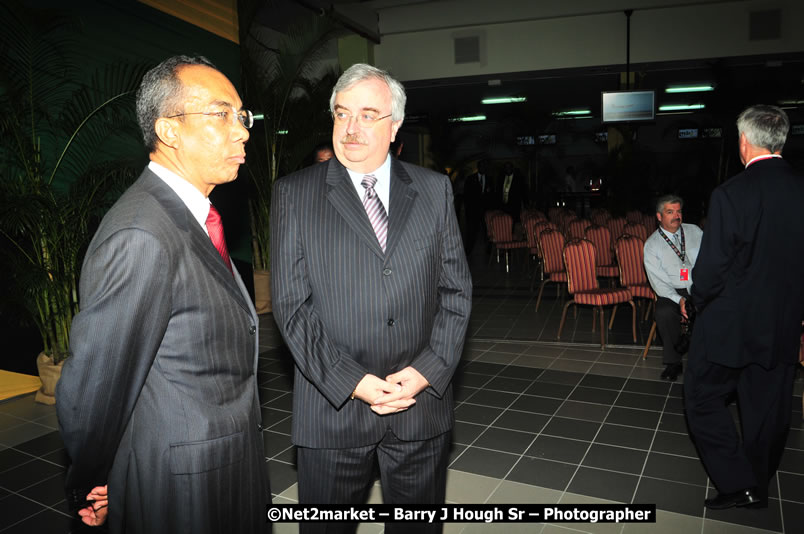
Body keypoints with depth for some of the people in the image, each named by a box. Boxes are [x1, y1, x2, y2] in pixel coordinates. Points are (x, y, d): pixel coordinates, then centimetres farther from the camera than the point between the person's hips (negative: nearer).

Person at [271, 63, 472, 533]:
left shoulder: (435, 190, 5)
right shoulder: (294, 194, -1)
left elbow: (456, 289, 4)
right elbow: (292, 305, -6)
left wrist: (428, 371, -8)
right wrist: (352, 382, -13)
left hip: (423, 402, 2)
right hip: (333, 409, -1)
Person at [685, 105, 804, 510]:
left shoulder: (730, 195, -19)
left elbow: (712, 266, -18)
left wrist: (699, 301, 1)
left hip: (728, 324, -6)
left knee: (703, 400, 12)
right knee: (767, 412, 18)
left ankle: (737, 482, 10)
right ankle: (757, 489, 34)